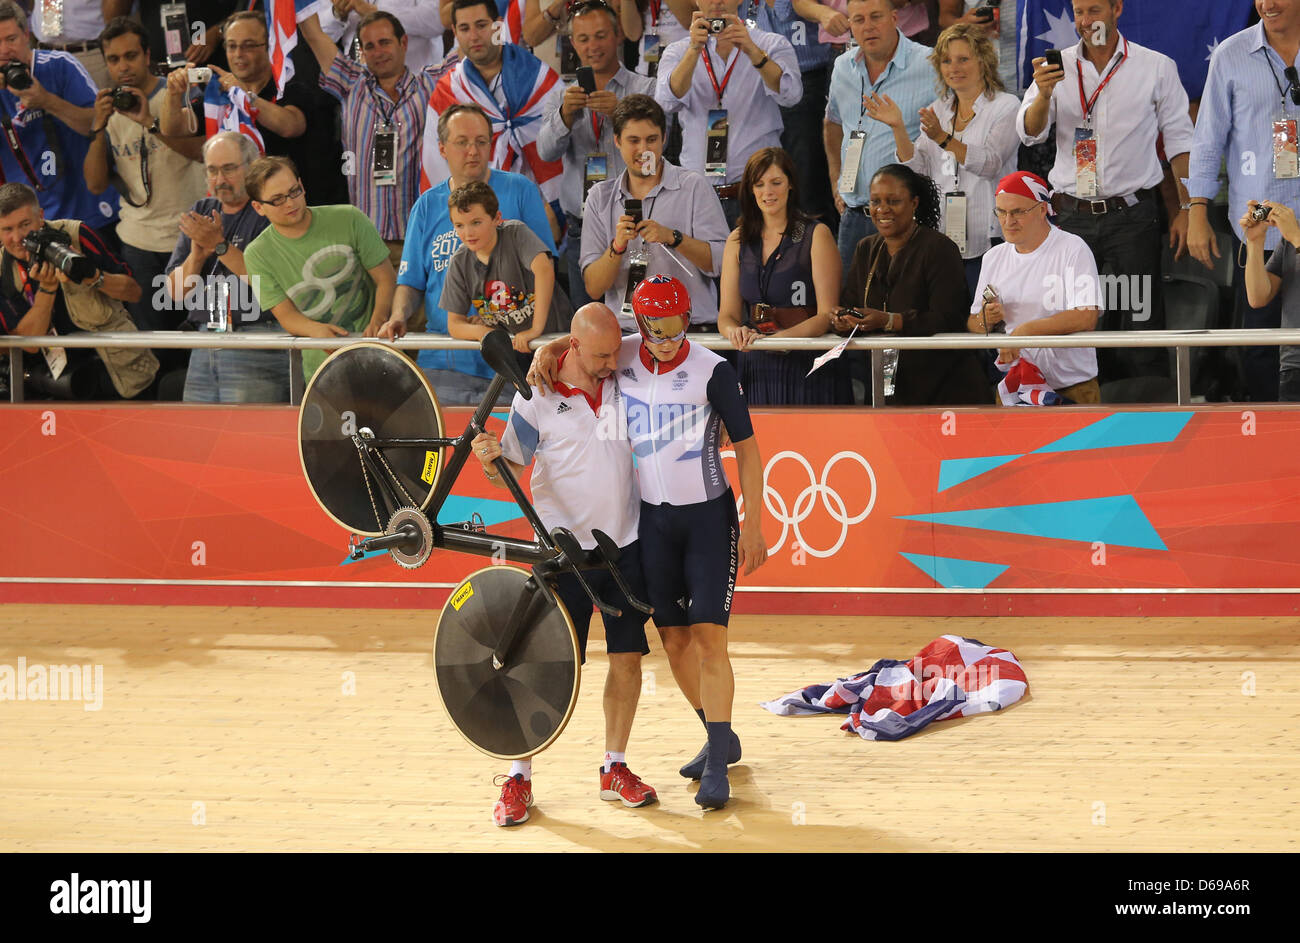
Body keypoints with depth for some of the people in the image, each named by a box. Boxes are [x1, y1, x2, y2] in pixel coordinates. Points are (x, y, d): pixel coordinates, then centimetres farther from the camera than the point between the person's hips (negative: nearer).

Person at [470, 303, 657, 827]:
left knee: (628, 658, 5)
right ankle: (518, 777, 5)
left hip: (625, 547, 4)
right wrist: (490, 461, -20)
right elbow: (511, 473, 0)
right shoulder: (536, 399, -6)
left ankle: (615, 769, 18)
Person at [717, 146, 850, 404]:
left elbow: (827, 315, -7)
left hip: (808, 367, -3)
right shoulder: (738, 240, 12)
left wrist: (778, 337, -22)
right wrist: (735, 331, -15)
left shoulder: (816, 235, -1)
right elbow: (727, 314, 9)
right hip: (755, 368, 3)